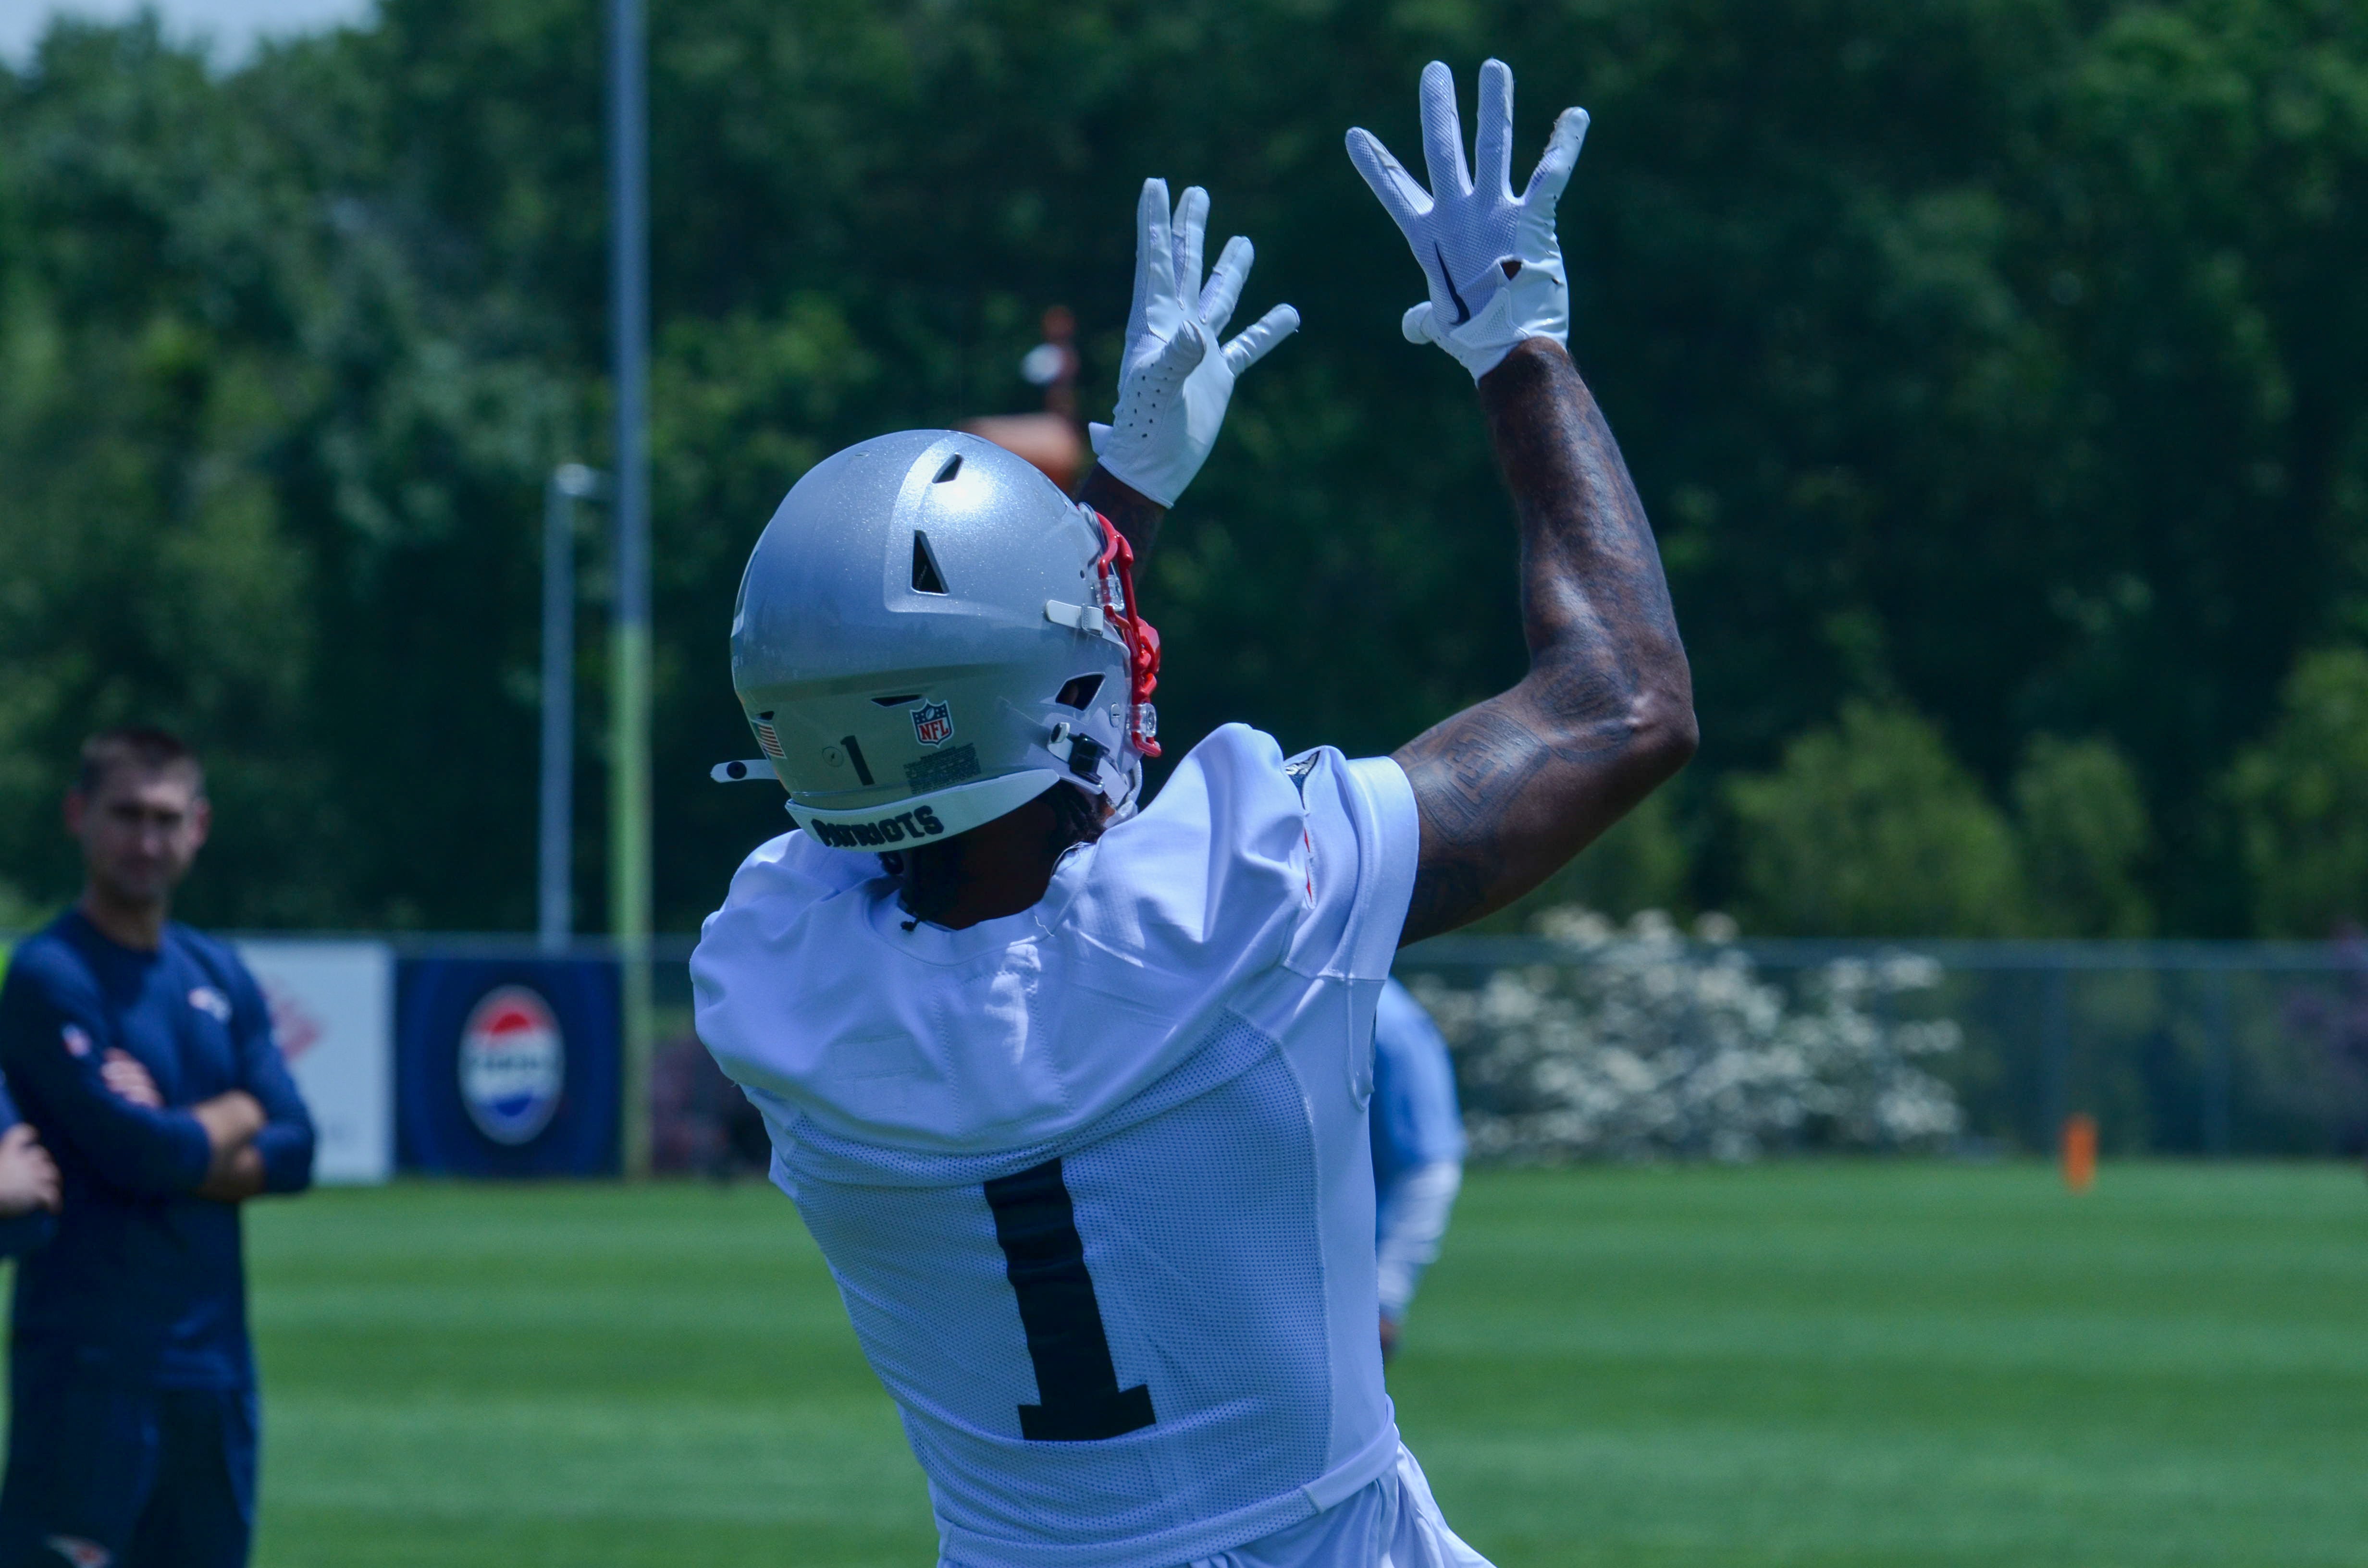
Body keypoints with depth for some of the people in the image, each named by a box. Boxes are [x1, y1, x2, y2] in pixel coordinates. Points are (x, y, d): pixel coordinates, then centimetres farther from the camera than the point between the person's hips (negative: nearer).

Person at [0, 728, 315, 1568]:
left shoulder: (220, 977, 14)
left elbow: (293, 1153, 5)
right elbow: (138, 1151, -18)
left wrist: (173, 1149, -11)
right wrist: (239, 1116, 1)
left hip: (213, 1364, 7)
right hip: (89, 1364, -7)